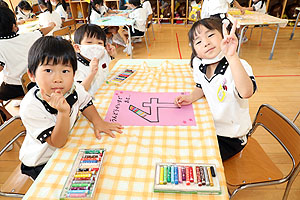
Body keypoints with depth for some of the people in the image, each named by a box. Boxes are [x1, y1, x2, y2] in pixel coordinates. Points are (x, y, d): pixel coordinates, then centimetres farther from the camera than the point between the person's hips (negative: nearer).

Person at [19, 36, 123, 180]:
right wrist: (63, 112, -45)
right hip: (42, 163, -5)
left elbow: (85, 103, 5)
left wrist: (97, 121, -15)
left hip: (69, 148, 5)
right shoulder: (30, 108, -32)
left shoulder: (73, 88, -18)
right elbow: (57, 142, -28)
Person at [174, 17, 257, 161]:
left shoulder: (239, 66, -27)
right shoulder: (198, 64, -9)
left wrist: (232, 56, -59)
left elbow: (246, 92, -49)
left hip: (230, 138, -5)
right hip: (209, 125, 5)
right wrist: (191, 97, -10)